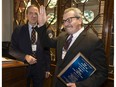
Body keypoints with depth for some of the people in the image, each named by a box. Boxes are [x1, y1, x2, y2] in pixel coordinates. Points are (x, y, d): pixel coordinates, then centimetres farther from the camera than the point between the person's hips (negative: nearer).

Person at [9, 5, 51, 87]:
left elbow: (47, 51, 4)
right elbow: (12, 50, -3)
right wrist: (25, 57, -19)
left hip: (39, 68, 1)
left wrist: (47, 69, 5)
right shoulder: (18, 30, -3)